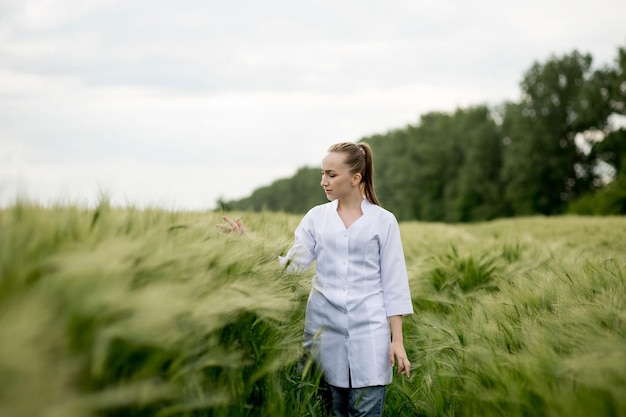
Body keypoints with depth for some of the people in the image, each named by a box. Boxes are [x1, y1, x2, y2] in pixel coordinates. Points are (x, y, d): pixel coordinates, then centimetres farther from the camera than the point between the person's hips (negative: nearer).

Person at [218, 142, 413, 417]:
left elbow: (393, 283, 2)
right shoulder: (316, 217, 8)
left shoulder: (383, 221, 2)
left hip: (368, 327, -2)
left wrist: (398, 340, -2)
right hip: (324, 324, 2)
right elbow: (292, 265, 1)